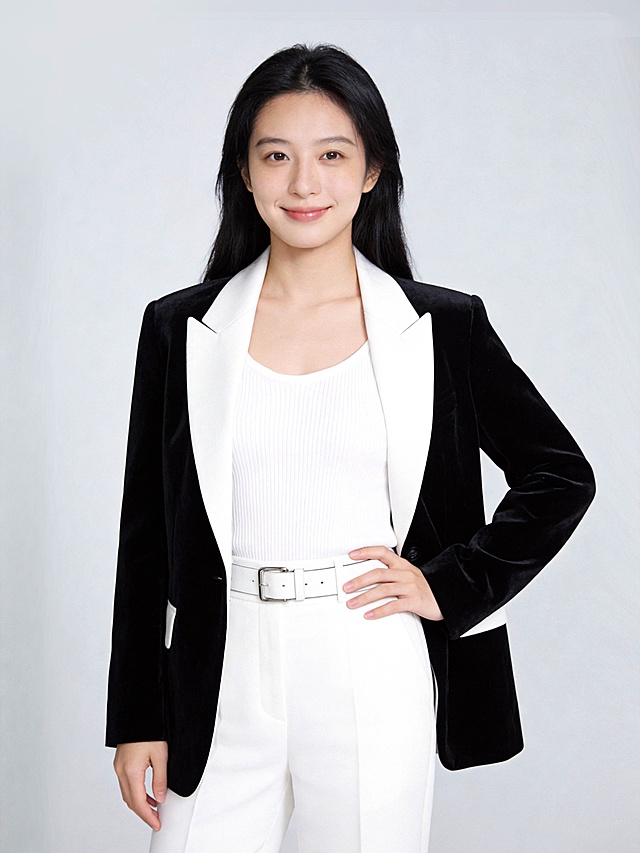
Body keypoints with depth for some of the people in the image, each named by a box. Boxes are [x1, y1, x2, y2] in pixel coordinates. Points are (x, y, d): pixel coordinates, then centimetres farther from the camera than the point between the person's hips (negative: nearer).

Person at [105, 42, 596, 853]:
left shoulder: (442, 327, -2)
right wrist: (136, 719, 4)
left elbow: (561, 476, 8)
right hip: (223, 676, 1)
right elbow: (146, 535, 4)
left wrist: (450, 585, -3)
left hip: (375, 673, -1)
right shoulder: (181, 328, 1)